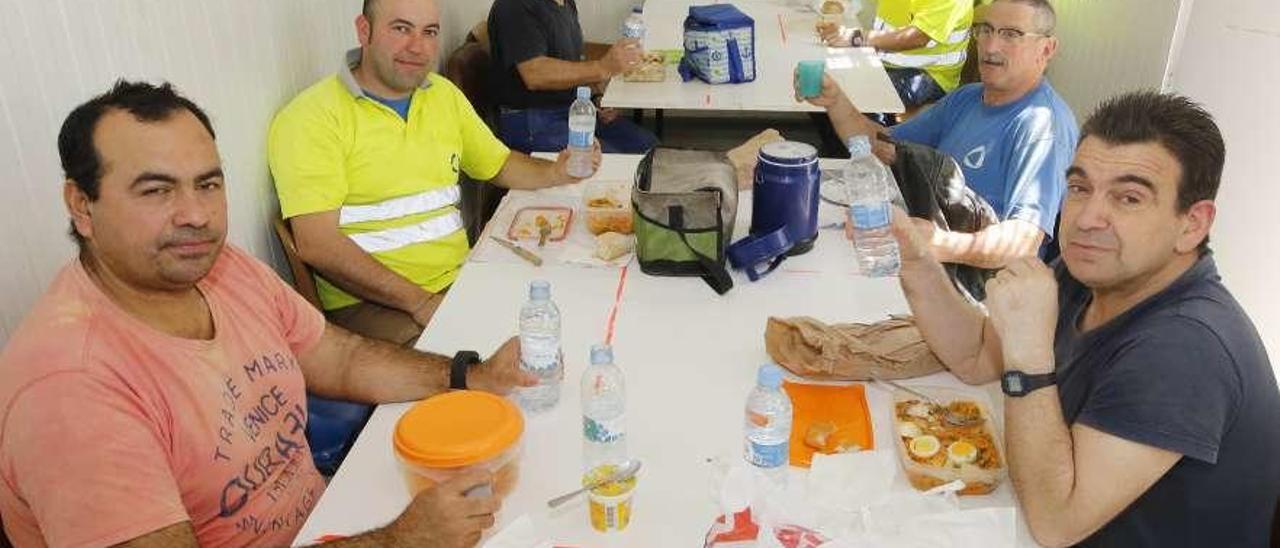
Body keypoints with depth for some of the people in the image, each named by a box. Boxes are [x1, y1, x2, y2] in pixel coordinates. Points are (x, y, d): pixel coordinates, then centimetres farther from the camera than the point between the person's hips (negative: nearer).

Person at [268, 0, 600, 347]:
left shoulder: (444, 94, 14)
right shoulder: (313, 116, -9)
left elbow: (498, 164, 26)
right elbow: (316, 245, -17)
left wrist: (555, 173, 4)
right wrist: (419, 302, -22)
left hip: (460, 277, 7)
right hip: (368, 302, -7)